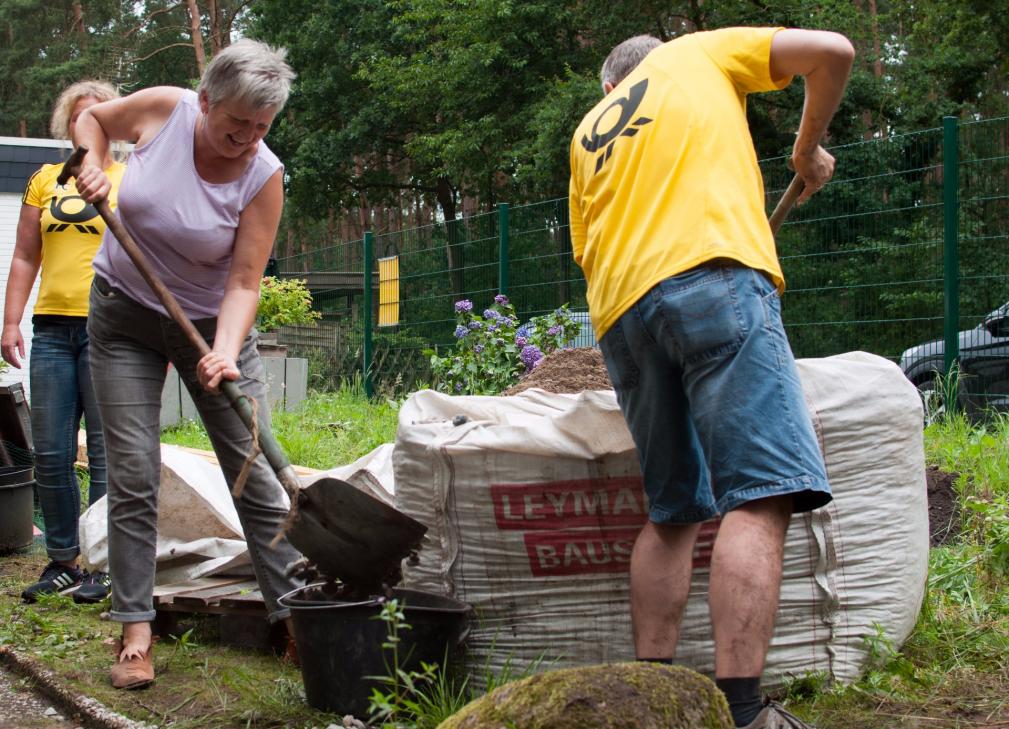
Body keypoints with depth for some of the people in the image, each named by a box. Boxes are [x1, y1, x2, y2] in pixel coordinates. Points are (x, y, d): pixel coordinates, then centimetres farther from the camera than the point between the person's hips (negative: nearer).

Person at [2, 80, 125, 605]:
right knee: (50, 455, 5)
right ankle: (62, 560, 16)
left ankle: (104, 566, 6)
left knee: (106, 454, -2)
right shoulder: (45, 181, 14)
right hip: (52, 327, 4)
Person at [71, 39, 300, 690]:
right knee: (133, 475, -3)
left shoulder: (264, 176, -20)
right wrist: (93, 165, -12)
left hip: (211, 323, -1)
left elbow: (244, 283, -22)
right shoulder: (161, 110, -16)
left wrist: (225, 352, -37)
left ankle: (296, 615, 5)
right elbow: (93, 118, 7)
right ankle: (136, 633, 1)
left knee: (254, 471, -3)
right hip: (123, 317, 1)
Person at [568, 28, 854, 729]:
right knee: (760, 495, -13)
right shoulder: (700, 53, 23)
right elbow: (833, 51, 14)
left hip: (620, 311, 6)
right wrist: (808, 147, 27)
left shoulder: (586, 135, 32)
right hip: (713, 274, -6)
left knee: (672, 511, 14)